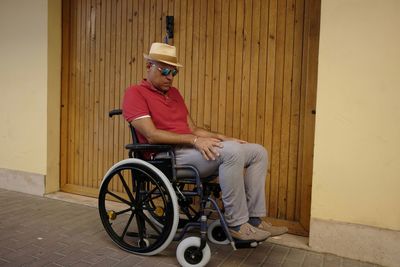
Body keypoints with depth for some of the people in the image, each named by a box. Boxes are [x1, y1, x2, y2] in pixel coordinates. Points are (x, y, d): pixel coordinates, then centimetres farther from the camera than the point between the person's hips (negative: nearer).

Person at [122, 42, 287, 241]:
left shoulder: (174, 93, 22)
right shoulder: (135, 93, -2)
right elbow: (152, 135, -16)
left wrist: (223, 139, 5)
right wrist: (194, 140, -21)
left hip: (192, 149, 8)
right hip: (168, 155, -8)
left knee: (258, 152, -1)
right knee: (232, 152, -31)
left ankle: (255, 219, -1)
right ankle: (236, 224, -18)